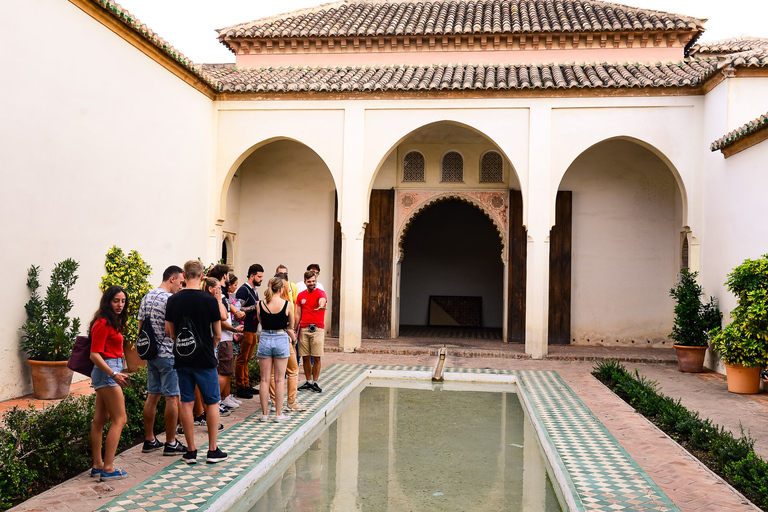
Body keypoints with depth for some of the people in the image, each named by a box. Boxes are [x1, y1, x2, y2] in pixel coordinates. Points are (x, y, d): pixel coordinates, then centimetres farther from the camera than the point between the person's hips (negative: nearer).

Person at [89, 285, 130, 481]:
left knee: (100, 419, 12)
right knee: (119, 419, -8)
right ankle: (108, 469, -7)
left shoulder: (110, 323, 14)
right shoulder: (103, 323, -15)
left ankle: (98, 466, 19)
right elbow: (94, 355, -19)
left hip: (109, 371, 10)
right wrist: (114, 374, -25)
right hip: (107, 371, -10)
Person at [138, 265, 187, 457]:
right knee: (172, 398, -1)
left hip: (151, 354, 9)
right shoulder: (170, 300, -17)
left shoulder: (147, 297, 10)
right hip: (168, 354, -8)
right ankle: (171, 443, 5)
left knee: (152, 396, 13)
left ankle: (149, 440, 19)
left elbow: (140, 325, 15)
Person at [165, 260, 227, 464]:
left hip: (182, 360, 3)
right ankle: (213, 450, 11)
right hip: (205, 360, -3)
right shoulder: (210, 300, -11)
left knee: (187, 403, 9)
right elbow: (217, 335, -4)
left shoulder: (173, 300, -1)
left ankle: (191, 451, 13)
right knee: (212, 403, 8)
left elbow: (171, 333, 4)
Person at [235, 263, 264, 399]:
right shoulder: (243, 290, -12)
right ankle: (240, 388, 2)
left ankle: (246, 385, 21)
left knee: (247, 359, 15)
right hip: (245, 330, -9)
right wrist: (255, 307, -19)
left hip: (253, 329, 9)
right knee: (241, 359, -3)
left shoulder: (254, 290, 17)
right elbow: (238, 309, -20)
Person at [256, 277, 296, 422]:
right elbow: (290, 326, 5)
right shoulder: (287, 304, -7)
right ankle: (278, 414, 10)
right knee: (279, 379, 6)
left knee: (265, 379, 8)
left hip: (265, 339, 2)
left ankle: (265, 413, 14)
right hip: (281, 340, -2)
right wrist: (291, 336, 28)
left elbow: (261, 323, 8)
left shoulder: (260, 304, -2)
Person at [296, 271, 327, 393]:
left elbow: (322, 300, -28)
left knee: (316, 358, -3)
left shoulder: (320, 293, -3)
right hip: (304, 329, 4)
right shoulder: (301, 295, 12)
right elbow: (298, 314, 14)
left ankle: (315, 383, 9)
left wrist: (321, 305, -51)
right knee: (305, 357, 7)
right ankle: (308, 382, 20)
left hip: (317, 329, -4)